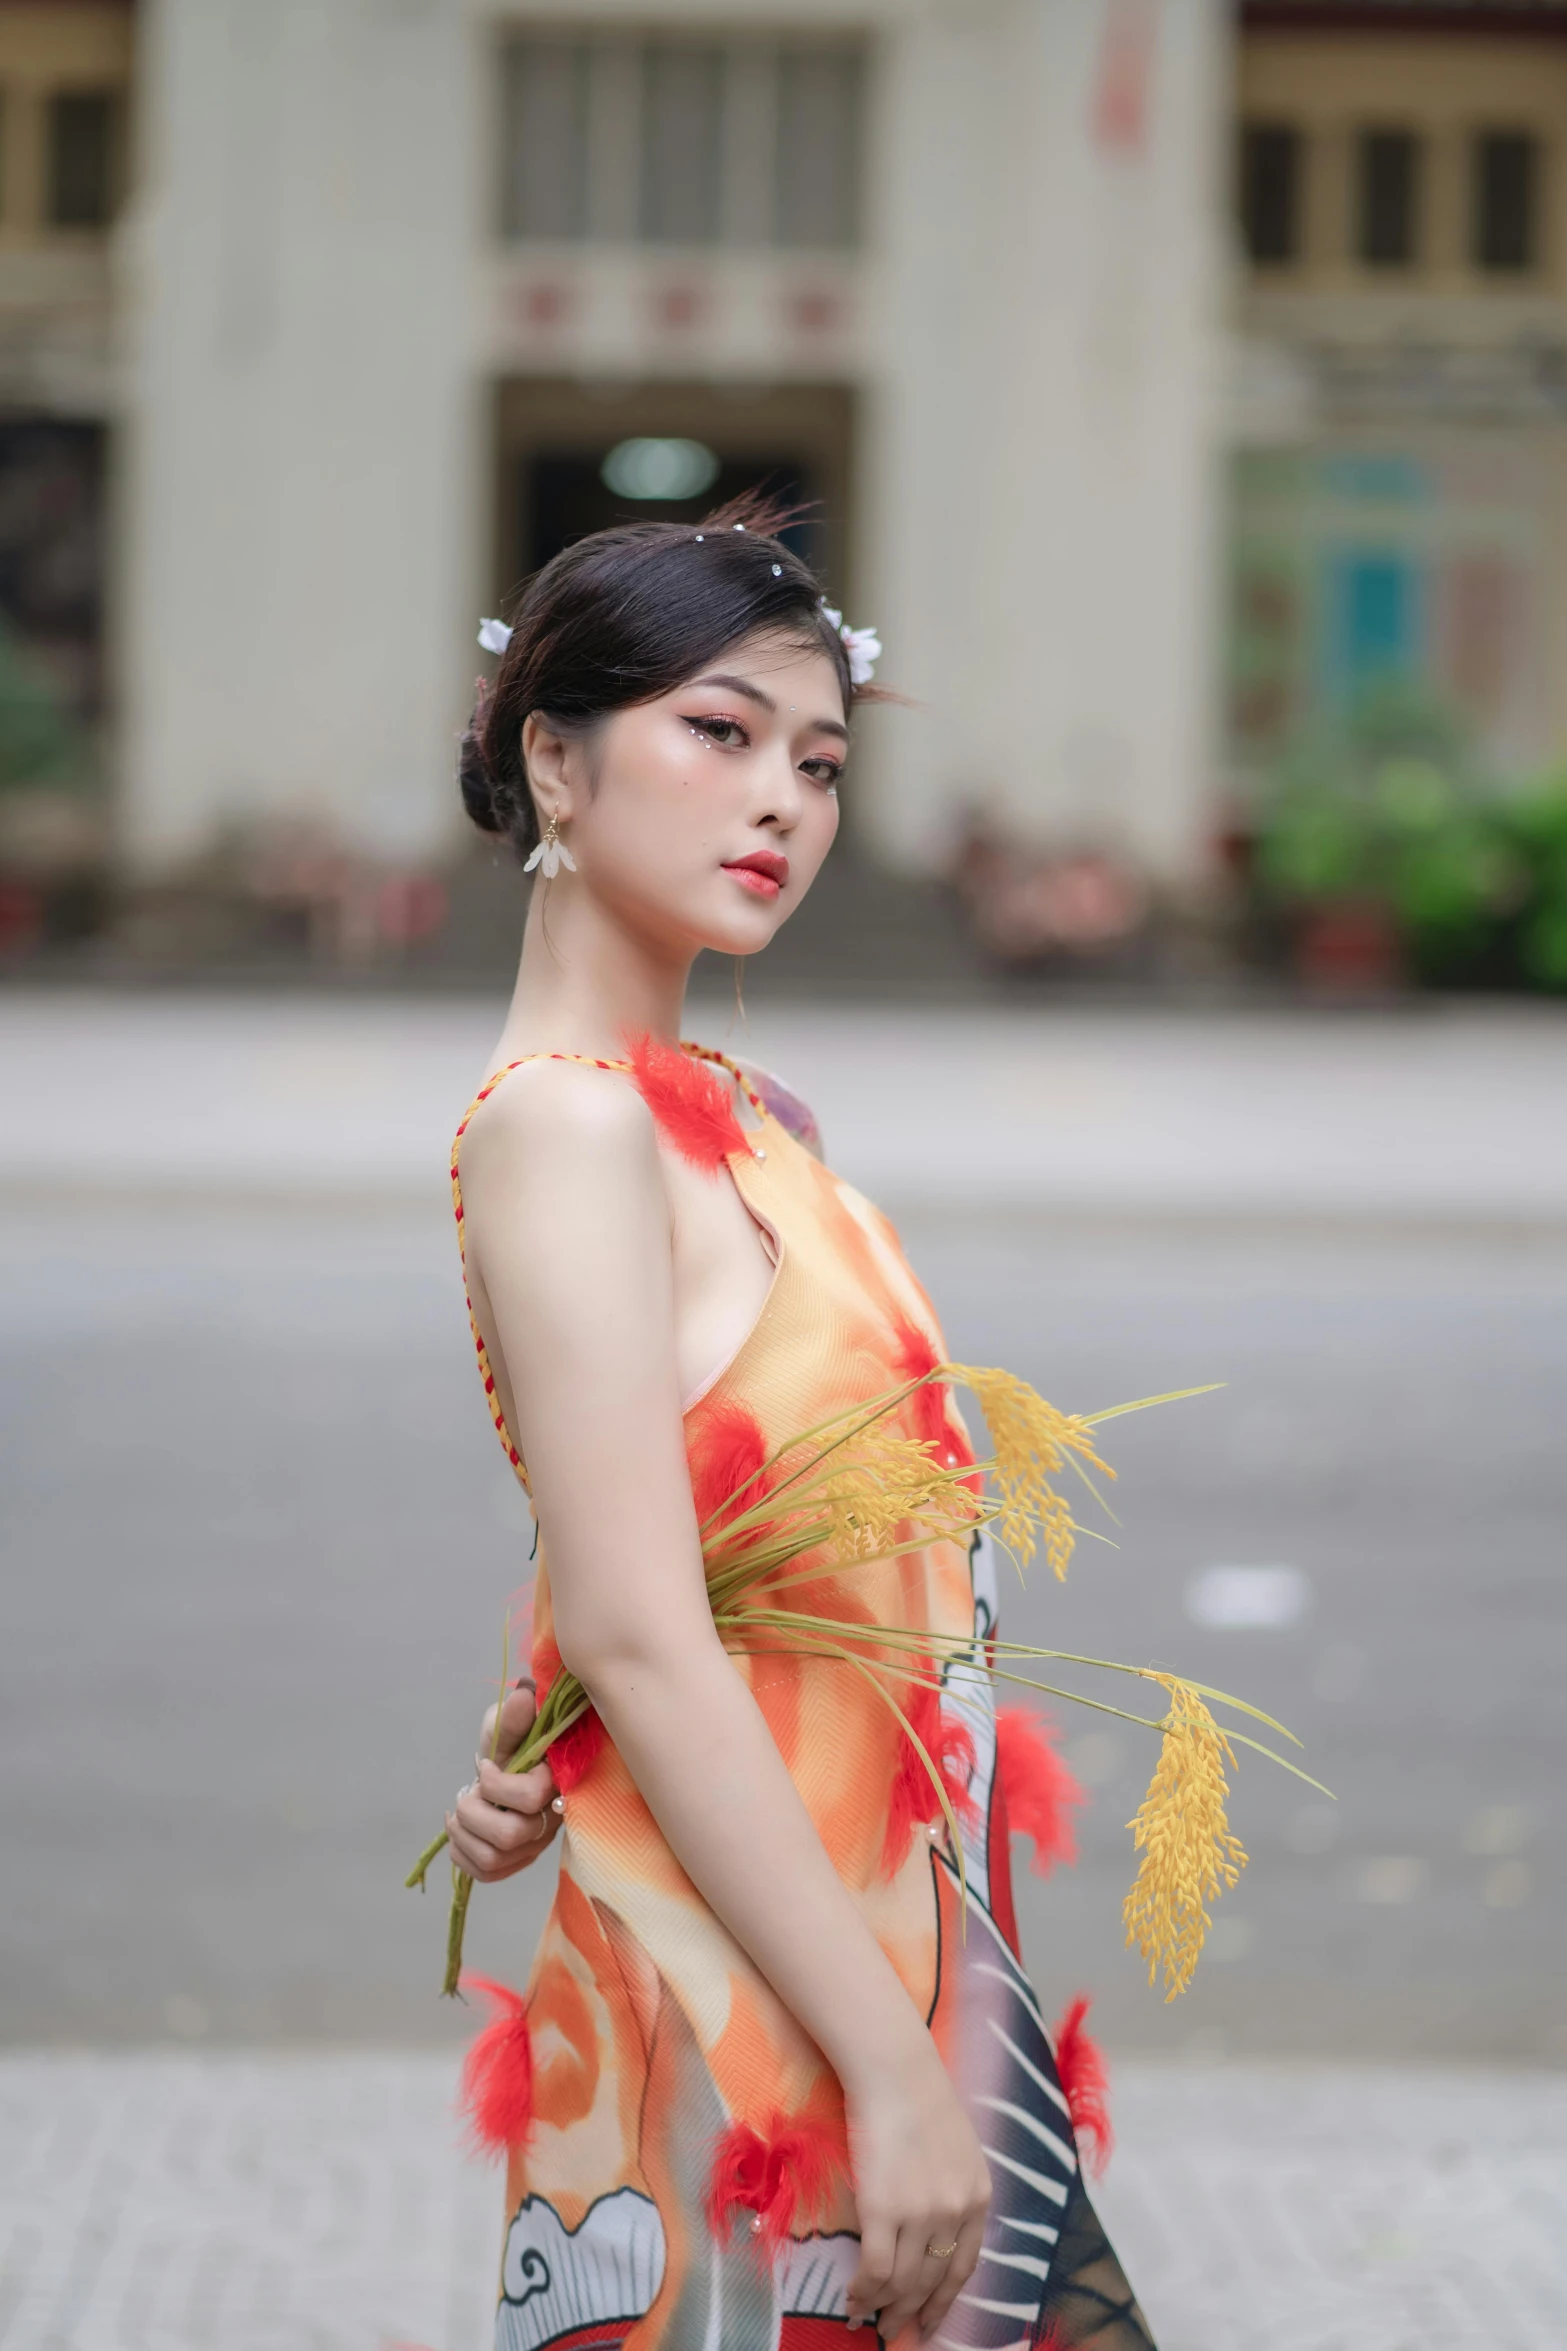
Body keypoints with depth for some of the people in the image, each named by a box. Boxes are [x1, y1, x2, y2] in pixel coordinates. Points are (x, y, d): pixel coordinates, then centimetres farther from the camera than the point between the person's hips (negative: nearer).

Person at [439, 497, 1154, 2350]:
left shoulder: (735, 1115, 13)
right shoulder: (564, 1119, -14)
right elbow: (636, 1641, -20)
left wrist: (535, 1725, -3)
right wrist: (891, 2070, -21)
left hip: (904, 1949, 9)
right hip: (738, 2019, -8)